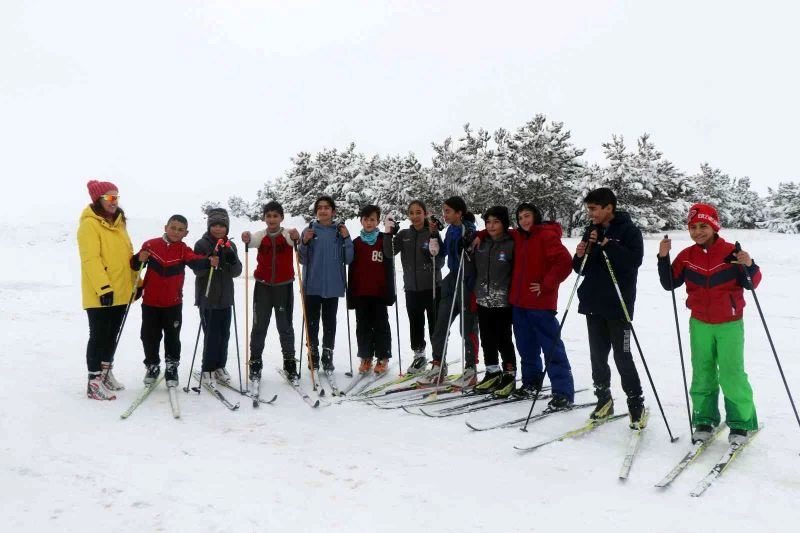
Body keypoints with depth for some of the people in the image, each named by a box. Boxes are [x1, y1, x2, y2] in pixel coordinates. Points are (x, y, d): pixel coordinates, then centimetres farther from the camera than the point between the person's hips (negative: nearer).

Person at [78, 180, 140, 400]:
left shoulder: (118, 222, 14)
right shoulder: (90, 223, -11)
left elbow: (128, 254, 19)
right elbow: (90, 259, -19)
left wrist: (136, 282, 17)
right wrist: (103, 287, -26)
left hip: (121, 291, 8)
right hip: (99, 294, -8)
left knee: (112, 335, 17)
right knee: (99, 336, -1)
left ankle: (106, 374, 30)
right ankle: (94, 382, 8)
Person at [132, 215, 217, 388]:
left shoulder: (183, 249, -6)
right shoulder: (151, 245, -6)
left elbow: (195, 261, -26)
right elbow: (135, 265, 1)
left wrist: (209, 261, -47)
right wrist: (139, 259, -23)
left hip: (173, 303, 0)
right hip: (150, 302, 0)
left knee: (172, 338, 9)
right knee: (150, 337, 10)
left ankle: (172, 368, 25)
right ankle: (152, 366, 29)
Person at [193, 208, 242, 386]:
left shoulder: (230, 245, 8)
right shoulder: (202, 244, -4)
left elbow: (237, 272, 3)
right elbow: (197, 270, -12)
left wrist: (232, 258, -16)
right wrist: (212, 257, -26)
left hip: (225, 297, 4)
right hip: (207, 298, -4)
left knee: (224, 334, 9)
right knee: (211, 335, -4)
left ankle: (220, 366, 23)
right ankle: (208, 369, 10)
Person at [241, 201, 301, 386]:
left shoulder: (288, 234, -4)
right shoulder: (260, 235, 0)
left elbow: (294, 240, -27)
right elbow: (253, 240, -23)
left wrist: (297, 237, -50)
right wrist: (247, 239, -45)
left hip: (284, 286, -1)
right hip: (263, 286, 1)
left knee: (285, 326, 8)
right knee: (259, 326, 6)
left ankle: (289, 362, 20)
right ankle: (255, 364, 16)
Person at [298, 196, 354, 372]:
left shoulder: (340, 231, 4)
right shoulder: (309, 230, 3)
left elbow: (348, 259, 1)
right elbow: (302, 260, 2)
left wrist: (347, 239, -10)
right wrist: (304, 242, -13)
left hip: (332, 285, 0)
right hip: (312, 285, 0)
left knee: (329, 322, 8)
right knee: (312, 321, 5)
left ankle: (328, 356, 17)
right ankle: (313, 354, 17)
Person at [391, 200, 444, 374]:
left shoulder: (433, 233, -3)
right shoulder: (404, 235, 7)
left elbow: (440, 263, -7)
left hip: (432, 287, -3)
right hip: (411, 288, 4)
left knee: (435, 324, 2)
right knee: (415, 324, 12)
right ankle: (419, 355, 28)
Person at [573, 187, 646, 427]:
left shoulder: (629, 230, -5)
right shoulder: (591, 231, 11)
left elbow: (634, 260, -21)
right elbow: (581, 269, 15)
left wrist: (607, 245, -21)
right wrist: (580, 256, -5)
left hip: (617, 305, -5)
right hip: (593, 304, 6)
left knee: (622, 356, -2)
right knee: (598, 355, 11)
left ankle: (636, 405, 11)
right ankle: (604, 399, 24)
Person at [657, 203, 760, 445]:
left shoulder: (731, 252, -12)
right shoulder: (686, 256, -1)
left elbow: (751, 284, -8)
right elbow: (669, 284, 0)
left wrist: (750, 266, -29)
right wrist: (663, 258, -12)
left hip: (730, 323, -3)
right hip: (700, 324, 4)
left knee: (732, 375, 0)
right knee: (702, 375, 11)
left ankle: (741, 422, 17)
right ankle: (705, 420, 23)